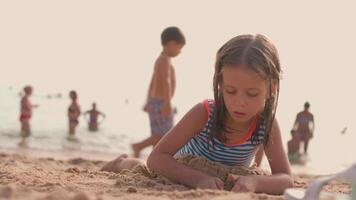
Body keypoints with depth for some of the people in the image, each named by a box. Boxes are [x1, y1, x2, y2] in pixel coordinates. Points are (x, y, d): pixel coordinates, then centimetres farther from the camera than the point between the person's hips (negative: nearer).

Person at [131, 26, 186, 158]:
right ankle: (139, 146, -12)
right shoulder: (165, 59, -13)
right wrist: (167, 103, -34)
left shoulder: (160, 60, 17)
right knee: (165, 135, -9)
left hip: (154, 101, 10)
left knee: (158, 135, 8)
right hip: (160, 103, -10)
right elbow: (166, 81, -25)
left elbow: (152, 83, 23)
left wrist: (148, 102, 28)